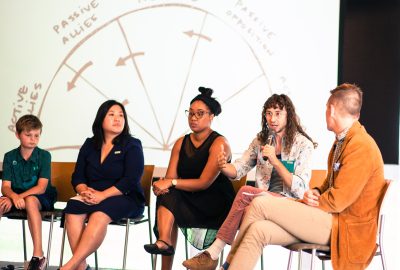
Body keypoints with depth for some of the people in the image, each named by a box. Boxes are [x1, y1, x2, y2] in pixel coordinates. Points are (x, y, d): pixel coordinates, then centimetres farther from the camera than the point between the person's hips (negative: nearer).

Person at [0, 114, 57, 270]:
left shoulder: (44, 155, -6)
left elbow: (41, 187, -14)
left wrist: (21, 196, -27)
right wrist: (14, 196, -28)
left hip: (41, 198, -3)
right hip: (16, 196, 3)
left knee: (30, 201, -37)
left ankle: (38, 256, -38)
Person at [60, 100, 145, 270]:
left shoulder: (132, 146, 2)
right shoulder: (89, 145, 16)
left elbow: (131, 180, -11)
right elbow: (77, 176, 12)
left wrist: (103, 195, -20)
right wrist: (84, 190, -11)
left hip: (125, 198, -4)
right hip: (92, 197, 4)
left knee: (99, 215, -36)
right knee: (72, 210, -29)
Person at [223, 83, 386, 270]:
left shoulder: (360, 146, -17)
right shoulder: (342, 140, 15)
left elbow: (337, 201, -19)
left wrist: (304, 202, -5)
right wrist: (316, 193, 1)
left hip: (344, 226, -9)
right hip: (331, 217, 9)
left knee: (260, 204, -13)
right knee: (258, 230, -10)